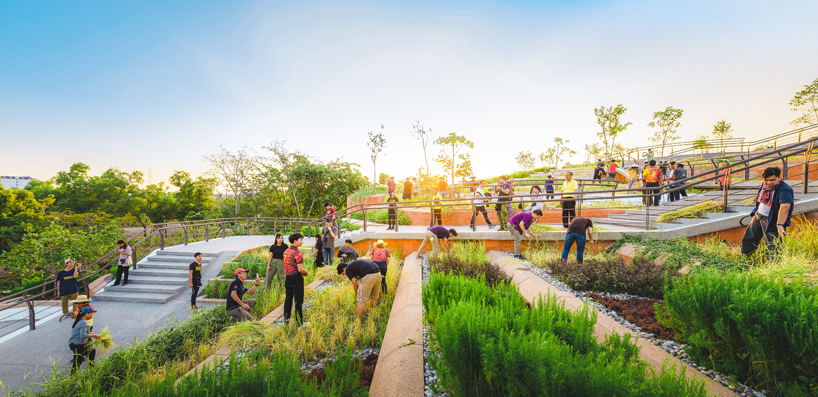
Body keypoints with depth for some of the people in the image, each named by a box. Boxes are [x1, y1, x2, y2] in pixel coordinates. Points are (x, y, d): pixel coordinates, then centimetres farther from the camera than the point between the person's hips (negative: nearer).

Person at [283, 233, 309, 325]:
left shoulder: (286, 251, 8)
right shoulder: (297, 253, -17)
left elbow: (287, 265, 15)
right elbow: (300, 269, -21)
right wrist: (307, 272, -1)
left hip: (288, 277, 7)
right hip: (296, 278, -7)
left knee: (288, 299, 15)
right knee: (298, 300, 2)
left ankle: (286, 319, 22)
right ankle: (299, 321, 9)